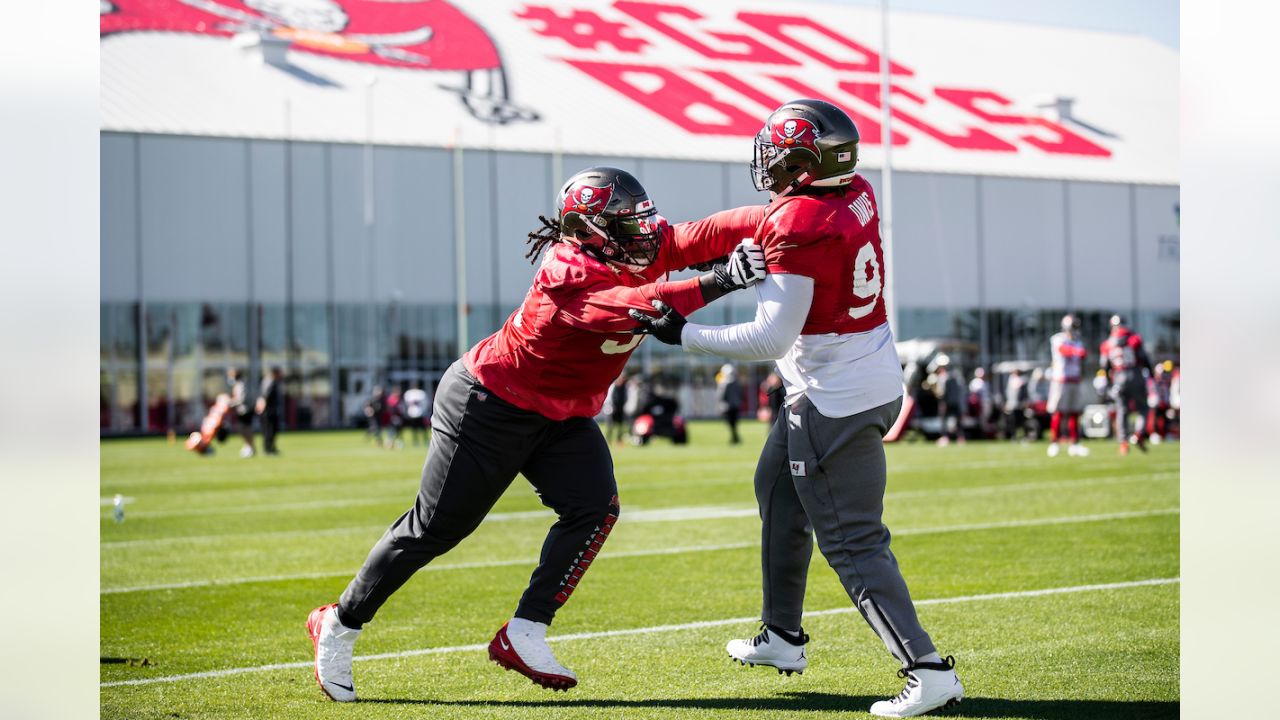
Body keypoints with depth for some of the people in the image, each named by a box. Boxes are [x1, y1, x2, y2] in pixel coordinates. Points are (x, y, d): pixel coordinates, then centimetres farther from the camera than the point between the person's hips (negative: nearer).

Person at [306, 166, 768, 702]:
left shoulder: (641, 252, -10)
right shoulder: (567, 275, -33)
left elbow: (710, 233, -21)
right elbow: (631, 308, -49)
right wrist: (718, 282, -55)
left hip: (561, 416, 8)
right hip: (488, 404, -8)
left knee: (595, 507, -12)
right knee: (435, 528, 1)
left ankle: (522, 636, -5)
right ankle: (339, 624, 19)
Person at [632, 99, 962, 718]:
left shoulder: (799, 226, -24)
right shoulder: (857, 196, 1)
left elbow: (771, 339, -22)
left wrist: (683, 334, -14)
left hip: (836, 401, -10)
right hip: (877, 381, 10)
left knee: (852, 542, -5)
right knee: (777, 488, 26)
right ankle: (782, 638, 37)